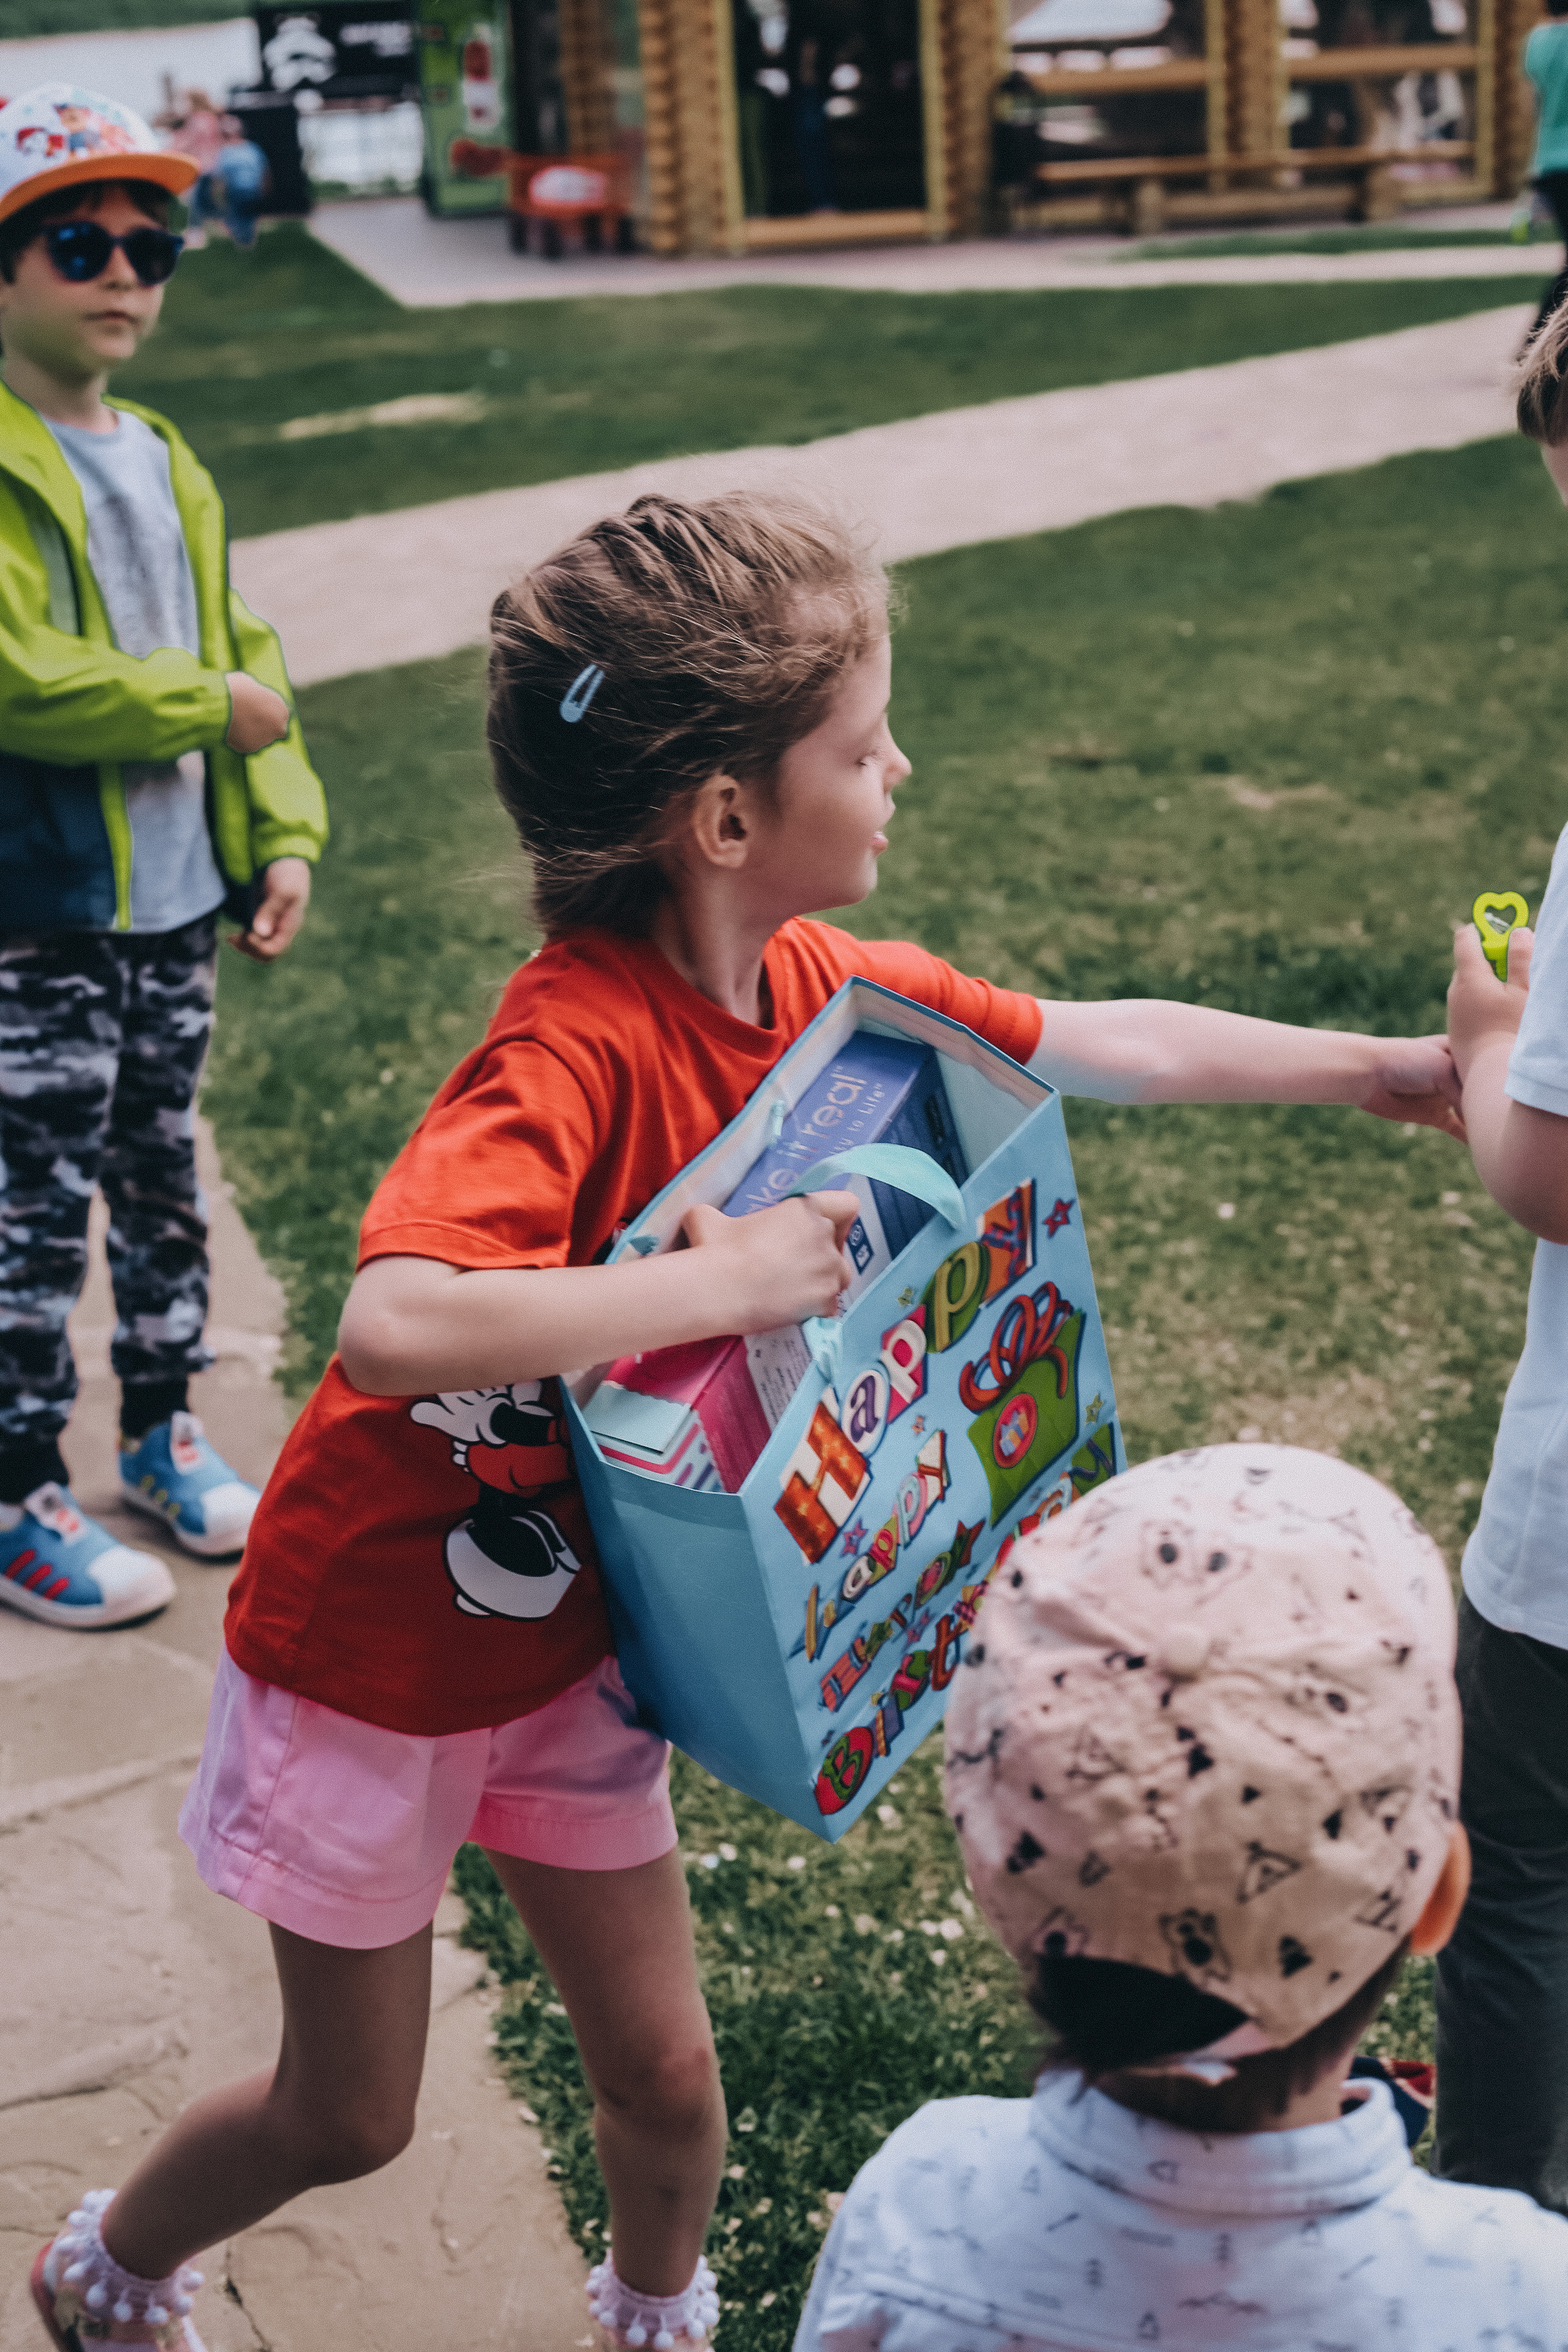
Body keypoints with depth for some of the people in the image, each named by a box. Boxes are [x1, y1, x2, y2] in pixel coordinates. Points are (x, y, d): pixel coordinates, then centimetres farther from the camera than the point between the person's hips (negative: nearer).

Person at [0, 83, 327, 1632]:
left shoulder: (165, 465, 11)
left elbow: (245, 661, 15)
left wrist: (284, 831, 4)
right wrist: (213, 706, -12)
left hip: (178, 909, 7)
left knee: (162, 1178, 19)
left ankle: (161, 1431, 35)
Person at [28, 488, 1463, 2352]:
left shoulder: (816, 987, -9)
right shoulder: (577, 1049, -33)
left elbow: (1105, 1046, 5)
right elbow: (392, 1325, -50)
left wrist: (1388, 1066, 11)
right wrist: (722, 1280, -41)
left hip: (567, 1634, 6)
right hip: (371, 1641, -6)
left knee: (660, 2068, 15)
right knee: (348, 2114, 14)